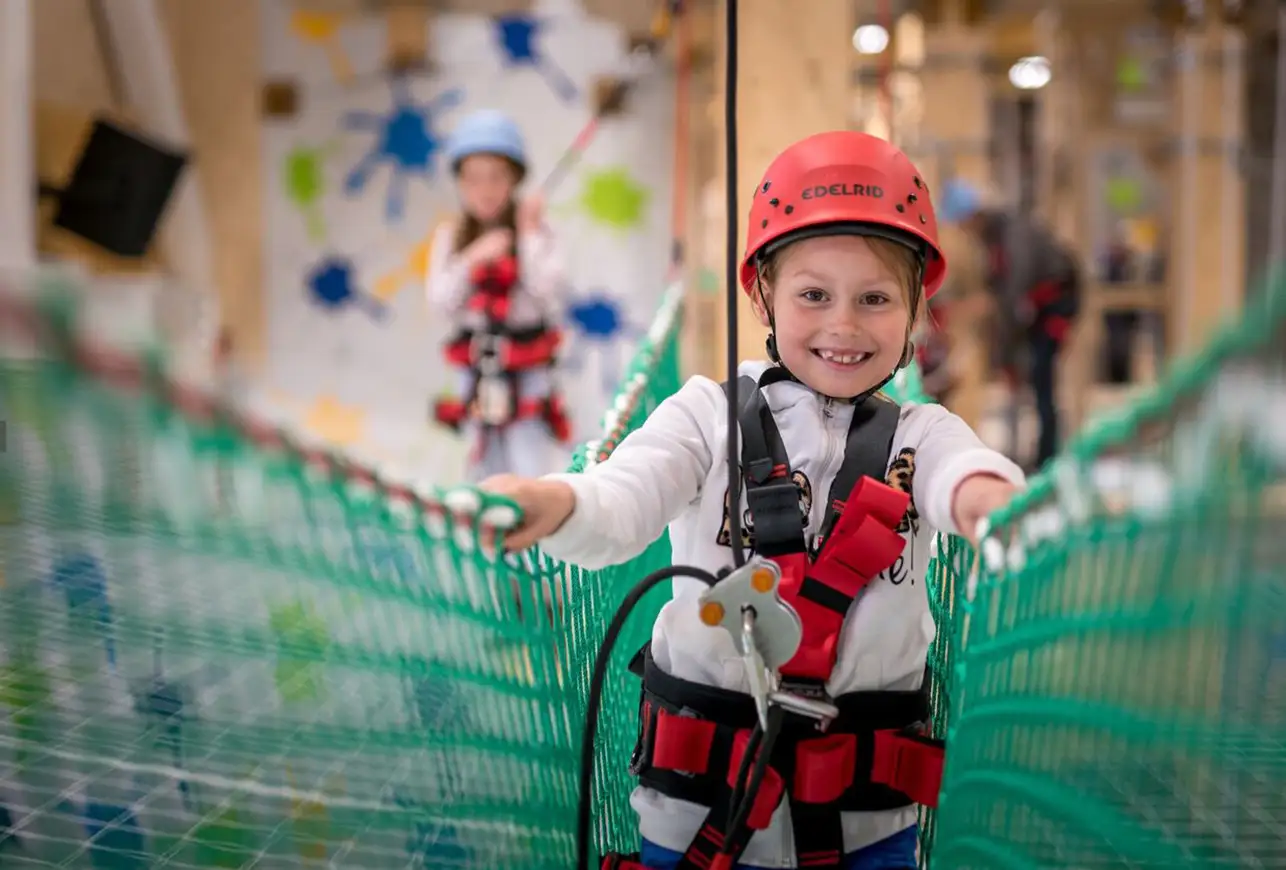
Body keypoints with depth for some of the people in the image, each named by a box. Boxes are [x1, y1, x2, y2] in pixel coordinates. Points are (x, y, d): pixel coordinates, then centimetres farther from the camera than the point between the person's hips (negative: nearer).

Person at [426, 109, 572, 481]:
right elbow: (440, 301, -6)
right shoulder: (450, 236, 4)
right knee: (486, 473, 13)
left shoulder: (536, 232, -4)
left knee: (532, 470, -9)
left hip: (527, 370, -3)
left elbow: (549, 293, -16)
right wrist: (473, 258, -19)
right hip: (476, 369, 3)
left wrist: (530, 233, -15)